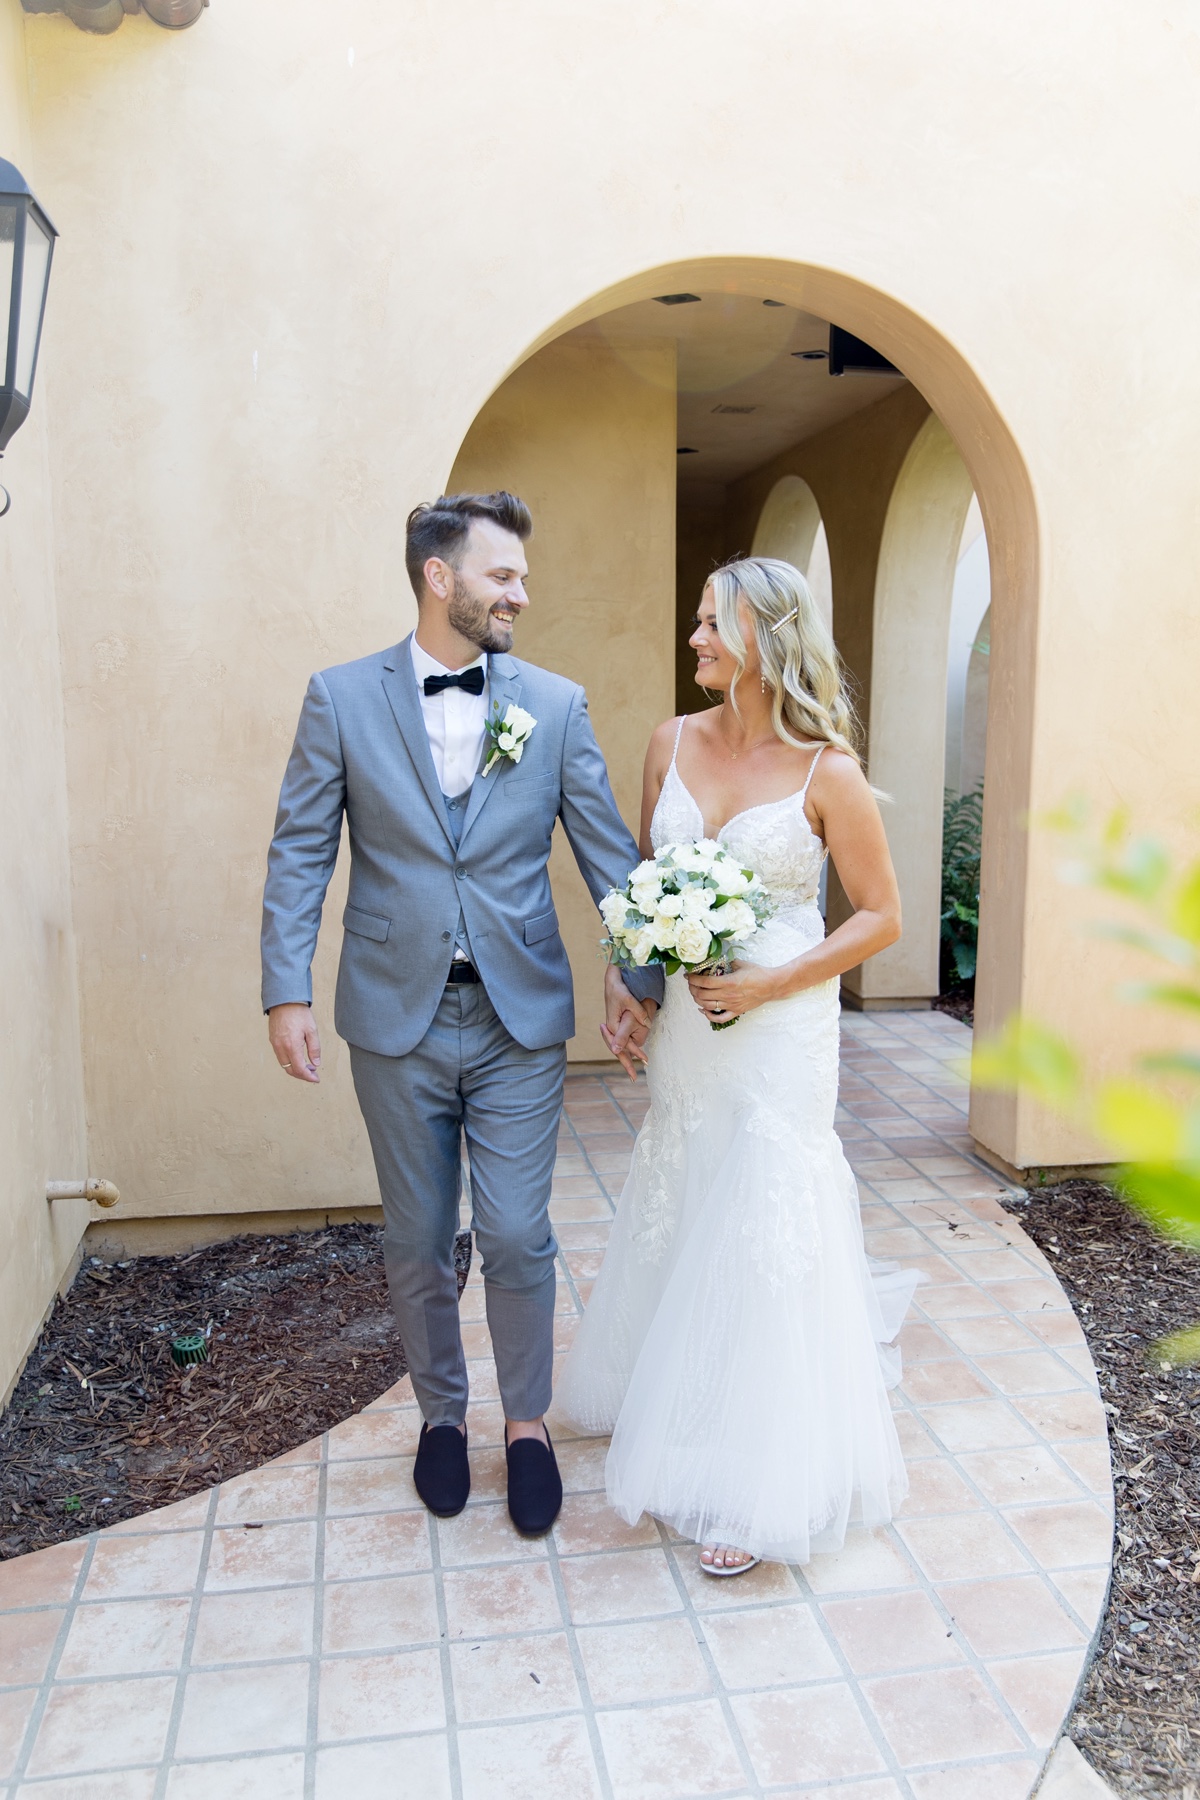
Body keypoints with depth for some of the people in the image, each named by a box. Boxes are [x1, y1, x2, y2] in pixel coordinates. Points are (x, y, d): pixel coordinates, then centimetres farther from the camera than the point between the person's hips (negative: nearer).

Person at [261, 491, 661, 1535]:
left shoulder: (556, 703, 2)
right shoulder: (342, 699, 0)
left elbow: (607, 849, 3)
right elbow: (300, 854, -1)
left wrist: (638, 969, -4)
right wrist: (287, 991, -8)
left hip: (521, 1017, 0)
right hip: (397, 1018, 0)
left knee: (518, 1239, 4)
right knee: (418, 1244, 14)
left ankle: (527, 1422, 28)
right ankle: (443, 1413, 37)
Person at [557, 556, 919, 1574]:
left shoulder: (826, 771, -12)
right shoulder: (674, 743, 2)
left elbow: (880, 916, -7)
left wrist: (770, 983, -16)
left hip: (780, 1028, -5)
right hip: (686, 1023, 5)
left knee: (762, 1231, 2)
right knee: (681, 1219, 18)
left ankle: (759, 1487, 22)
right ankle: (685, 1411, 45)